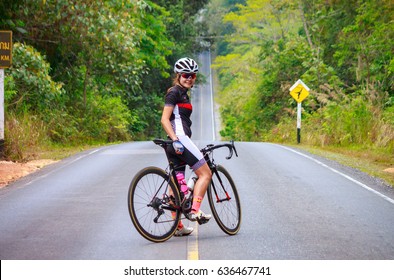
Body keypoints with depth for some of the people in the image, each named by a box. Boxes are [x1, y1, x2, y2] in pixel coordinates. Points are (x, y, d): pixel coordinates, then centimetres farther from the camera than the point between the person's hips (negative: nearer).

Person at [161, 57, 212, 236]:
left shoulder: (183, 94, 22)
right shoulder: (175, 92, -7)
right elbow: (164, 119, -16)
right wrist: (176, 140, -26)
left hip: (178, 142, 10)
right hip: (180, 139, -10)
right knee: (205, 173, -8)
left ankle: (178, 226, 12)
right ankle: (195, 210, -15)